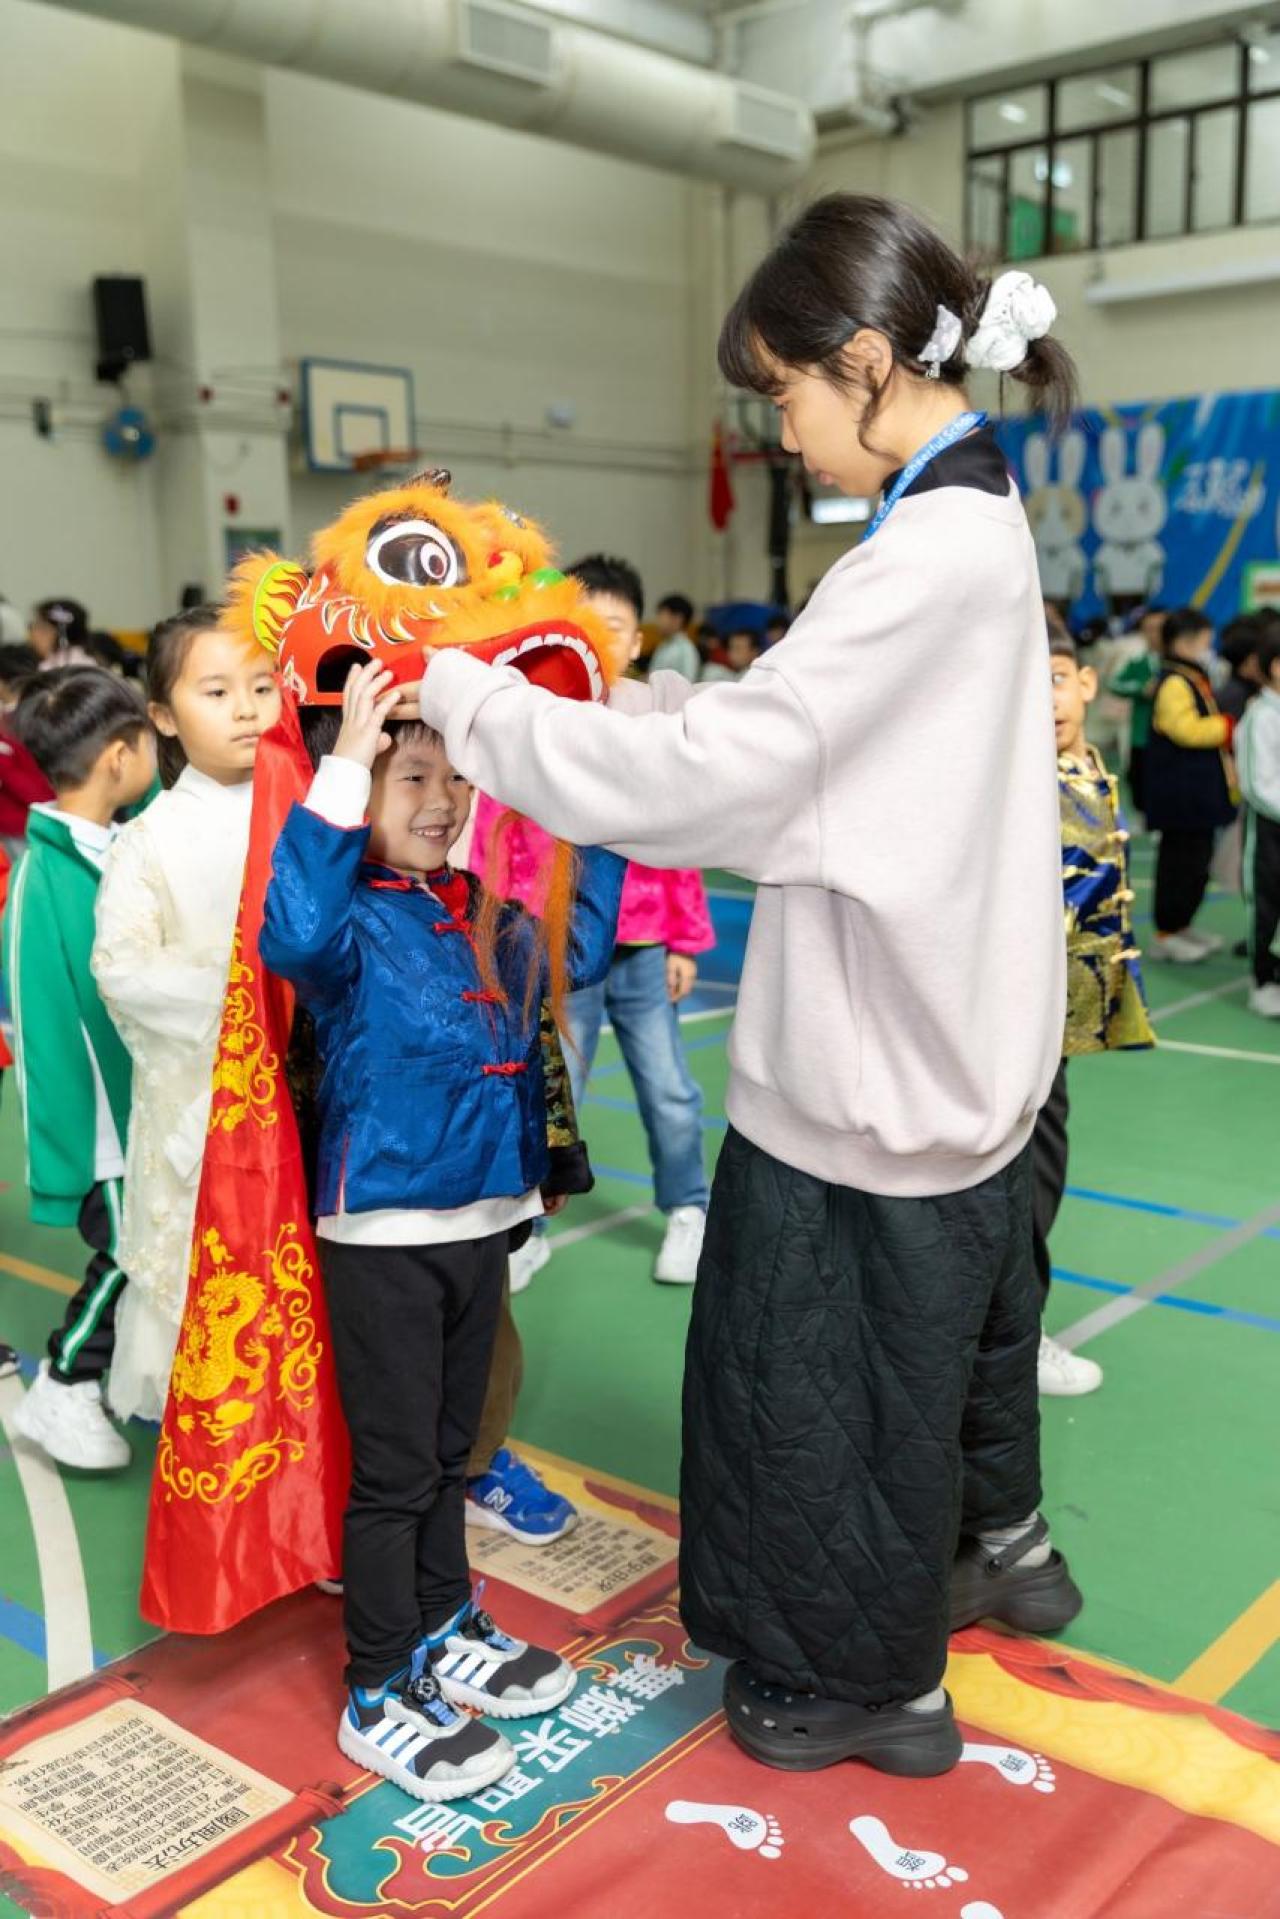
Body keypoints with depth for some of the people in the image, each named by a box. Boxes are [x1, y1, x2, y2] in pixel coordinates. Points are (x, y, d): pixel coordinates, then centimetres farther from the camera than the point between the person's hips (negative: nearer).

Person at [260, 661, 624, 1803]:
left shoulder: (488, 915, 5)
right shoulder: (354, 917, -15)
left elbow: (579, 954, 19)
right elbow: (294, 937, -38)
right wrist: (344, 770, -39)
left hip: (481, 1218, 7)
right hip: (384, 1234, -6)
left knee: (446, 1452, 22)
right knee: (394, 1470, 5)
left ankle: (442, 1633, 40)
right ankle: (380, 1697, 21)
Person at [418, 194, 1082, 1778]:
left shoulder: (927, 561, -25)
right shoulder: (977, 528, 6)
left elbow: (710, 773, -27)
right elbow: (801, 741, 10)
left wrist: (460, 696, -17)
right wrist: (631, 699, 2)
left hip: (876, 1069, -9)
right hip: (945, 1043, 9)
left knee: (837, 1360, 10)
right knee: (959, 1308, 27)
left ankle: (872, 1680, 32)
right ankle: (1002, 1550, 51)